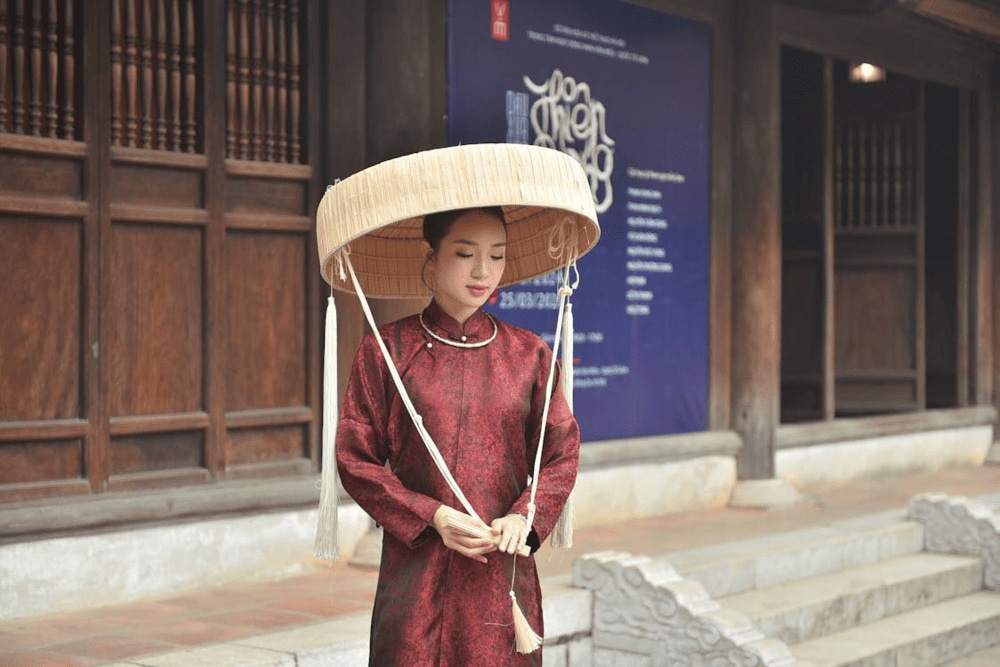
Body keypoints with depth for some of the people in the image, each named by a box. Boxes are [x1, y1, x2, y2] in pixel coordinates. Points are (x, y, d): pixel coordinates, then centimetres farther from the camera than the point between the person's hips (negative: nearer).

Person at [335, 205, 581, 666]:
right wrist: (433, 517, -12)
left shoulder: (529, 354, 7)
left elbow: (563, 453, 8)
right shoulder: (386, 351, 0)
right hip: (416, 572, -2)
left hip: (505, 569, 2)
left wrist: (524, 516, -11)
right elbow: (355, 459, 0)